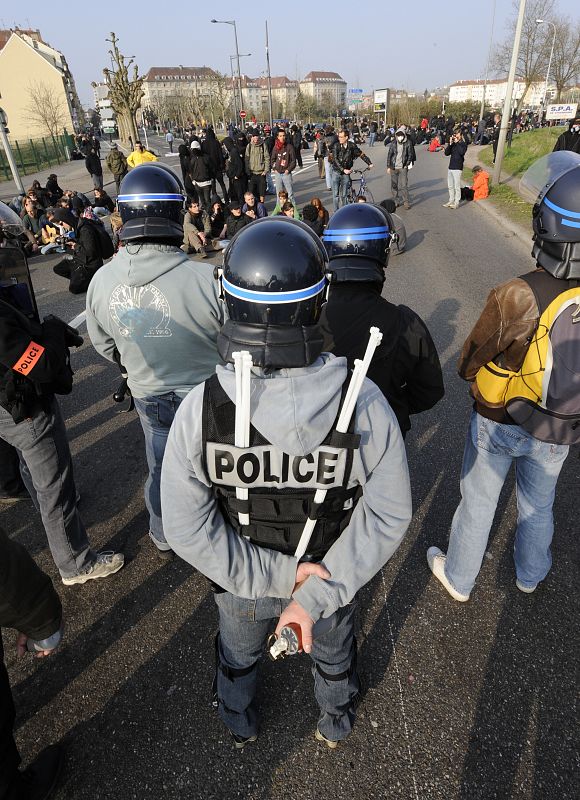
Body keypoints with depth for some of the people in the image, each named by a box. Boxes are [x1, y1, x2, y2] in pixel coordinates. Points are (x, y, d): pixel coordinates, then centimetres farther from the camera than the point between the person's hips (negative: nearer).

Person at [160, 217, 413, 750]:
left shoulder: (199, 410, -32)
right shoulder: (365, 404, -32)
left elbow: (186, 528, -23)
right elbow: (388, 516, -24)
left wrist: (275, 574, -17)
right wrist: (318, 595, -18)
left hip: (240, 585, 1)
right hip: (332, 578, 0)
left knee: (238, 653, 35)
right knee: (334, 651, 34)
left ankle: (240, 724, 66)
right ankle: (336, 724, 65)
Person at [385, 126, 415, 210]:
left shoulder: (408, 143, -2)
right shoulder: (393, 143, 1)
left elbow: (410, 154, 6)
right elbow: (389, 155, 6)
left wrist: (408, 164, 0)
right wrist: (388, 166, 4)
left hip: (403, 167, -2)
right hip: (394, 167, 2)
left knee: (404, 185, -9)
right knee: (394, 185, 7)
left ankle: (406, 202, -3)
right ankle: (396, 201, 19)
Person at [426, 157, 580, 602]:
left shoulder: (519, 295, -31)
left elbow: (468, 365, -18)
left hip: (499, 422, -4)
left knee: (478, 503, 17)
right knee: (539, 503, 27)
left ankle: (458, 579, 41)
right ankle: (531, 575, 53)